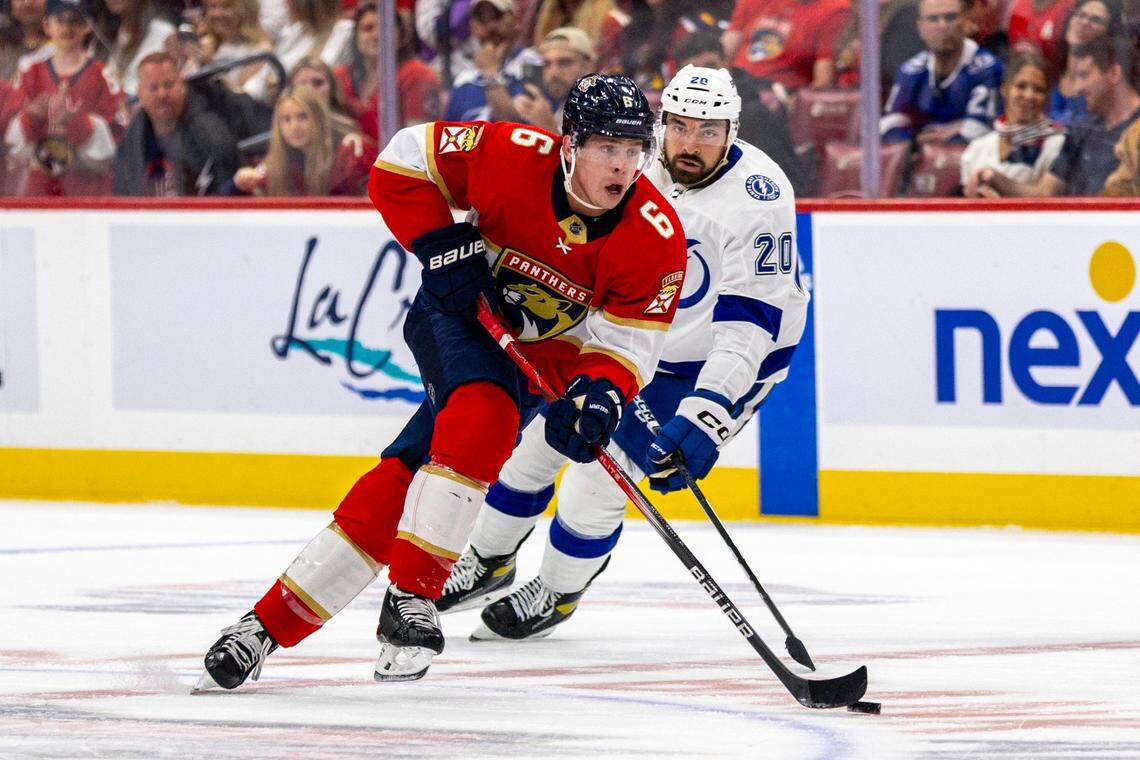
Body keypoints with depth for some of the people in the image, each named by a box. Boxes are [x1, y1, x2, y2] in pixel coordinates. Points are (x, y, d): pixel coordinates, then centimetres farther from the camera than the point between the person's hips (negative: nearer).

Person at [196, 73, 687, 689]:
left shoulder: (658, 236, -21)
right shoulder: (515, 157, -25)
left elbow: (627, 341, -17)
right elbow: (402, 161, -13)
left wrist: (599, 395, -38)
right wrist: (441, 246, -22)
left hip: (540, 357, 2)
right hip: (457, 313, -2)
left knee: (406, 475, -11)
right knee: (483, 417, -31)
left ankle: (276, 622, -8)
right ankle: (410, 598, -22)